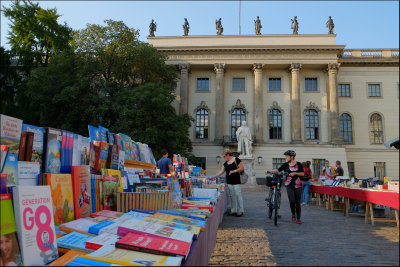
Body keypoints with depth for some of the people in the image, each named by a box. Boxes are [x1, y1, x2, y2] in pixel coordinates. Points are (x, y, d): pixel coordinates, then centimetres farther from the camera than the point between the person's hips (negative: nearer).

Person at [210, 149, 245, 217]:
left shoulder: (236, 160, -7)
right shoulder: (226, 163, 13)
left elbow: (242, 168, -10)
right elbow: (221, 172, 14)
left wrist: (234, 171, -18)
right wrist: (213, 177, 10)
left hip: (236, 182, -7)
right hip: (229, 182, 7)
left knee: (238, 195, -3)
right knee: (232, 196, 9)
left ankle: (240, 211, 5)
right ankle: (233, 210, 16)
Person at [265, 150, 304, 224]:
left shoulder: (298, 164, 2)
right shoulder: (285, 165, 5)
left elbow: (303, 174, 2)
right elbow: (278, 170, -5)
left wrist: (295, 173, -13)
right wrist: (269, 170, -19)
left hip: (297, 185, 0)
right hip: (289, 185, 0)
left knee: (297, 202, 3)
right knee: (292, 201, -12)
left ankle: (298, 218, 13)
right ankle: (293, 214, 16)